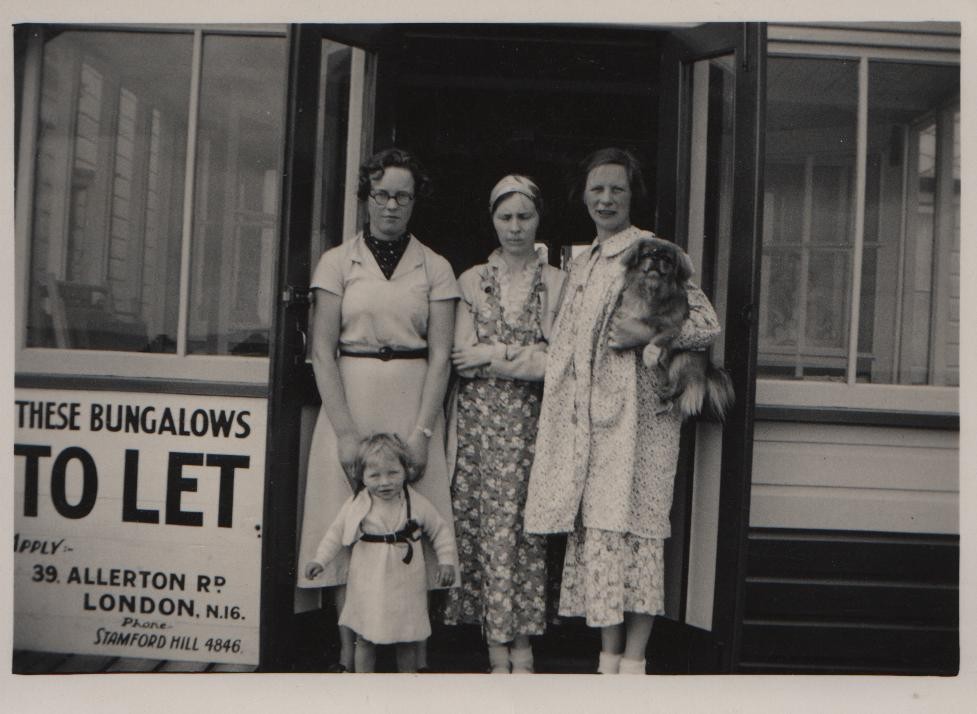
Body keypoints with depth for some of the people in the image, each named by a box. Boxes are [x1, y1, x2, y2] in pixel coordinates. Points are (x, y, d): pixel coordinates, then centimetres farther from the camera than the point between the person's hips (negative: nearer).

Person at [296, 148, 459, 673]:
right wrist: (345, 431, -9)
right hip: (349, 400, 0)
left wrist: (422, 430, -9)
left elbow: (440, 356, 2)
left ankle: (417, 657, 10)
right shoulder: (337, 262, 6)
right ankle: (349, 657, 11)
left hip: (414, 405, 0)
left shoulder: (435, 268, 8)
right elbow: (322, 353, 0)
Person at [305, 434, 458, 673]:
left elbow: (441, 530, 5)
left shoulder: (417, 503, -5)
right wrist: (319, 559, -1)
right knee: (364, 640, 9)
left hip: (405, 586, 0)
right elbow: (336, 532, 6)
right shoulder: (356, 505, -5)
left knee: (407, 641, 11)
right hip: (368, 586, 0)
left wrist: (446, 560, -2)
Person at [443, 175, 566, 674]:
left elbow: (555, 363, -4)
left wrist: (491, 355, -5)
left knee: (525, 525, -3)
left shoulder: (556, 282, 5)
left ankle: (521, 643, 7)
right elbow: (461, 360, 1)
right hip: (479, 418, 1)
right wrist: (526, 354, -7)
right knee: (486, 524, -1)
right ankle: (501, 651, 7)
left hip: (530, 420, -1)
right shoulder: (472, 280, 10)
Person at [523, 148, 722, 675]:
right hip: (584, 415, 7)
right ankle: (608, 656, 14)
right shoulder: (582, 261, 19)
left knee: (629, 526, -6)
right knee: (593, 527, 5)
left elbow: (708, 325, -6)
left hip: (634, 412, -7)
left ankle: (633, 659, 3)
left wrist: (649, 334, -19)